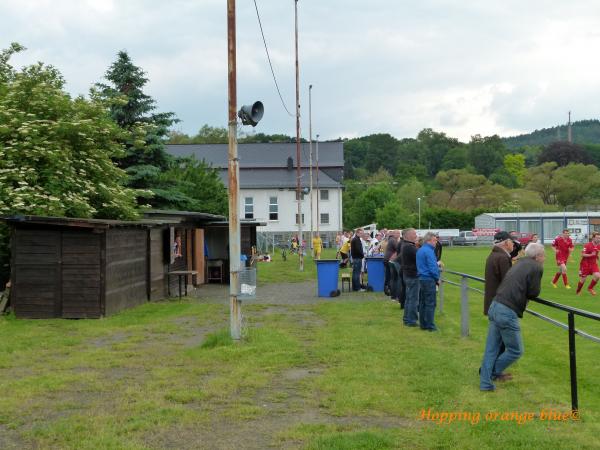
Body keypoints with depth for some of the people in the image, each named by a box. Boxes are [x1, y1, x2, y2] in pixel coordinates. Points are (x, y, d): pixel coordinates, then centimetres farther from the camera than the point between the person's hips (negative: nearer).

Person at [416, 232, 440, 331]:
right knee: (430, 304, -4)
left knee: (422, 303, 13)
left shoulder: (419, 250, 13)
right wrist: (437, 278, -7)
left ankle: (423, 324, 18)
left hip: (421, 278, 9)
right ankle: (430, 326, -1)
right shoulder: (429, 251, -16)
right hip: (429, 279, -9)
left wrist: (437, 264, 13)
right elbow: (432, 268, -19)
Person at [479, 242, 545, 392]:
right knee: (515, 351, 8)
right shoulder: (536, 268, -5)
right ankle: (495, 372, 23)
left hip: (495, 306, 9)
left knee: (491, 349, 12)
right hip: (507, 312, -9)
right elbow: (533, 293, -4)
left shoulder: (520, 263, 19)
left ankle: (485, 383, 16)